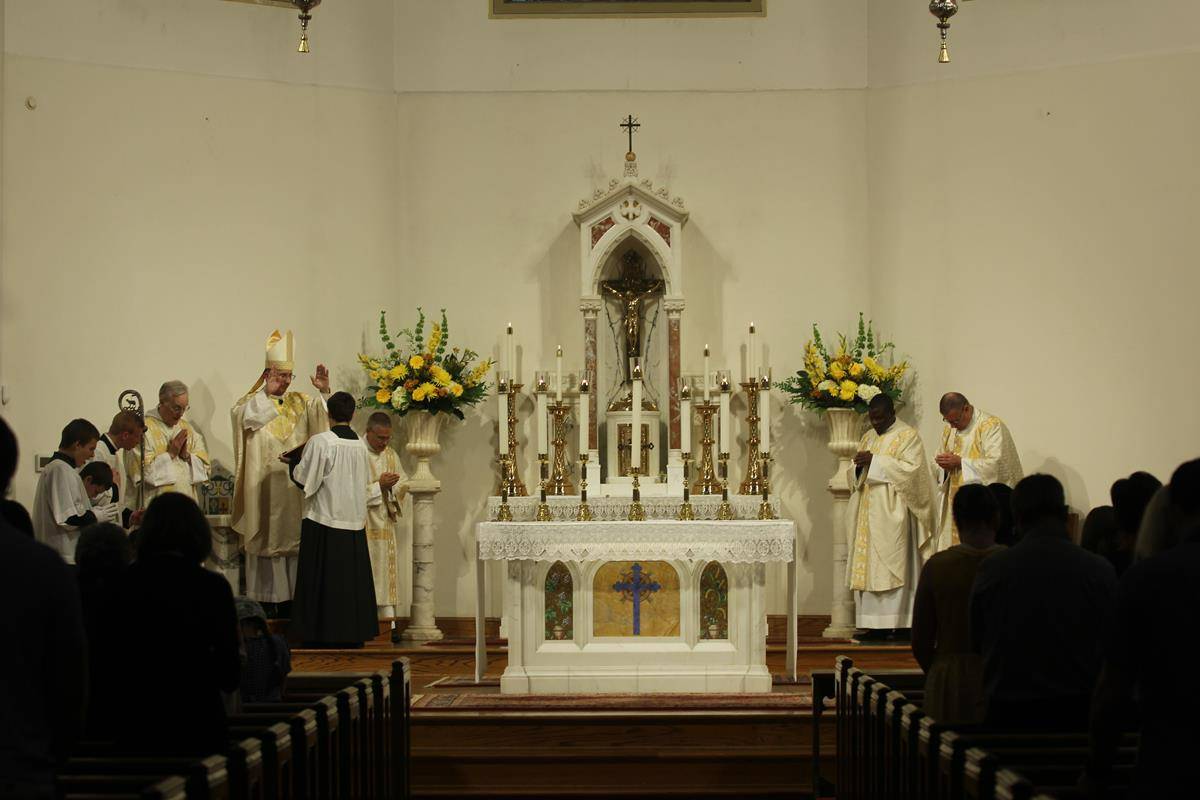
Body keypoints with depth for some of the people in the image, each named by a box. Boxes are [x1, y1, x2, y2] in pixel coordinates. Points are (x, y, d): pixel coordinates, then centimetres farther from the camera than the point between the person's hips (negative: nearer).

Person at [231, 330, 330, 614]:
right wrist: (268, 392, -16)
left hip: (293, 487, 3)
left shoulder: (300, 402, 12)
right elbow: (244, 416, -20)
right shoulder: (253, 401, 2)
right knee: (265, 539, -3)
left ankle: (288, 601, 10)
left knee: (291, 538, 4)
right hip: (263, 485, -3)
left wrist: (323, 392, -22)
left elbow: (323, 414, -4)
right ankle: (264, 601, -1)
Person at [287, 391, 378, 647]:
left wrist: (292, 462, 9)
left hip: (324, 522, -5)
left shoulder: (320, 442, -13)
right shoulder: (361, 445, 2)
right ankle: (354, 633, 13)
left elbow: (303, 479, -10)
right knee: (352, 578, 11)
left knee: (323, 580, 1)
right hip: (354, 521, 5)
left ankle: (324, 635, 2)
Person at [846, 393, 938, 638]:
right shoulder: (868, 437, 18)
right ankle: (874, 624, 2)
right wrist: (860, 466, -5)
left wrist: (875, 461, -17)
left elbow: (911, 469, -15)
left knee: (892, 565, -9)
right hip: (868, 514, 6)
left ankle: (896, 624, -9)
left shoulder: (908, 436, -2)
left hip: (893, 514, -6)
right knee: (868, 566, 1)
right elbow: (855, 478, 19)